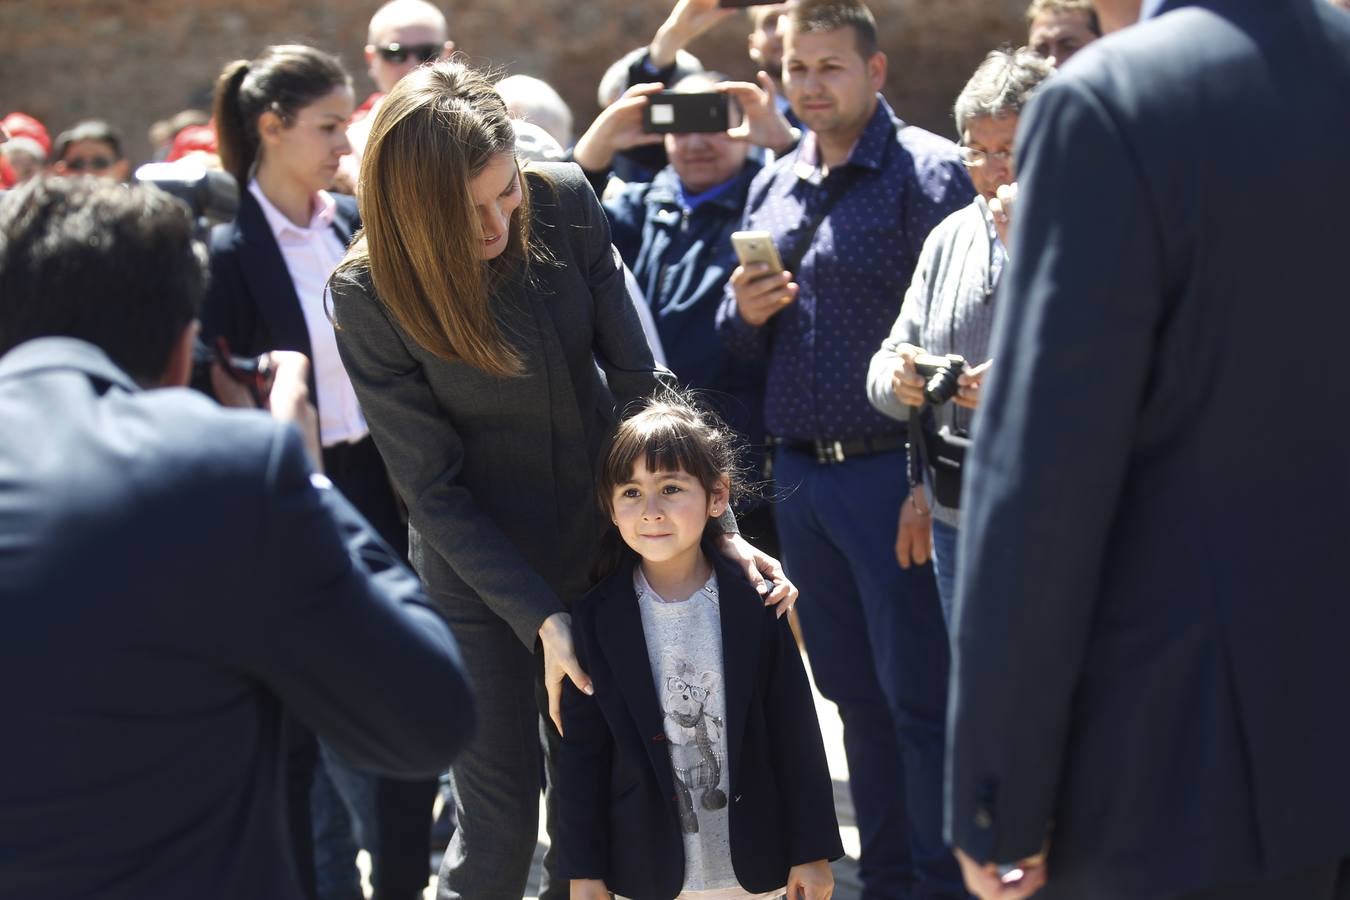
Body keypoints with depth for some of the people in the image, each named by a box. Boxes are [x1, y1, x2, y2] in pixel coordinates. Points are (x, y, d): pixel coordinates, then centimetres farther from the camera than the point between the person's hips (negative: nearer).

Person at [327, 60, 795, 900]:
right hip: (479, 578, -3)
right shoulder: (370, 295, -19)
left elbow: (639, 377, -6)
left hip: (601, 541, 3)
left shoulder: (565, 204, -12)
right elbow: (434, 487, -15)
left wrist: (718, 526, -13)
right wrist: (539, 617, -18)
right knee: (499, 829, 3)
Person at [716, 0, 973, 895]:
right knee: (855, 690, 14)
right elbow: (741, 342, 21)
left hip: (894, 472, -6)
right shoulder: (772, 187, 14)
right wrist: (746, 311, -3)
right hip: (800, 474, 7)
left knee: (921, 696, -2)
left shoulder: (925, 171, -7)